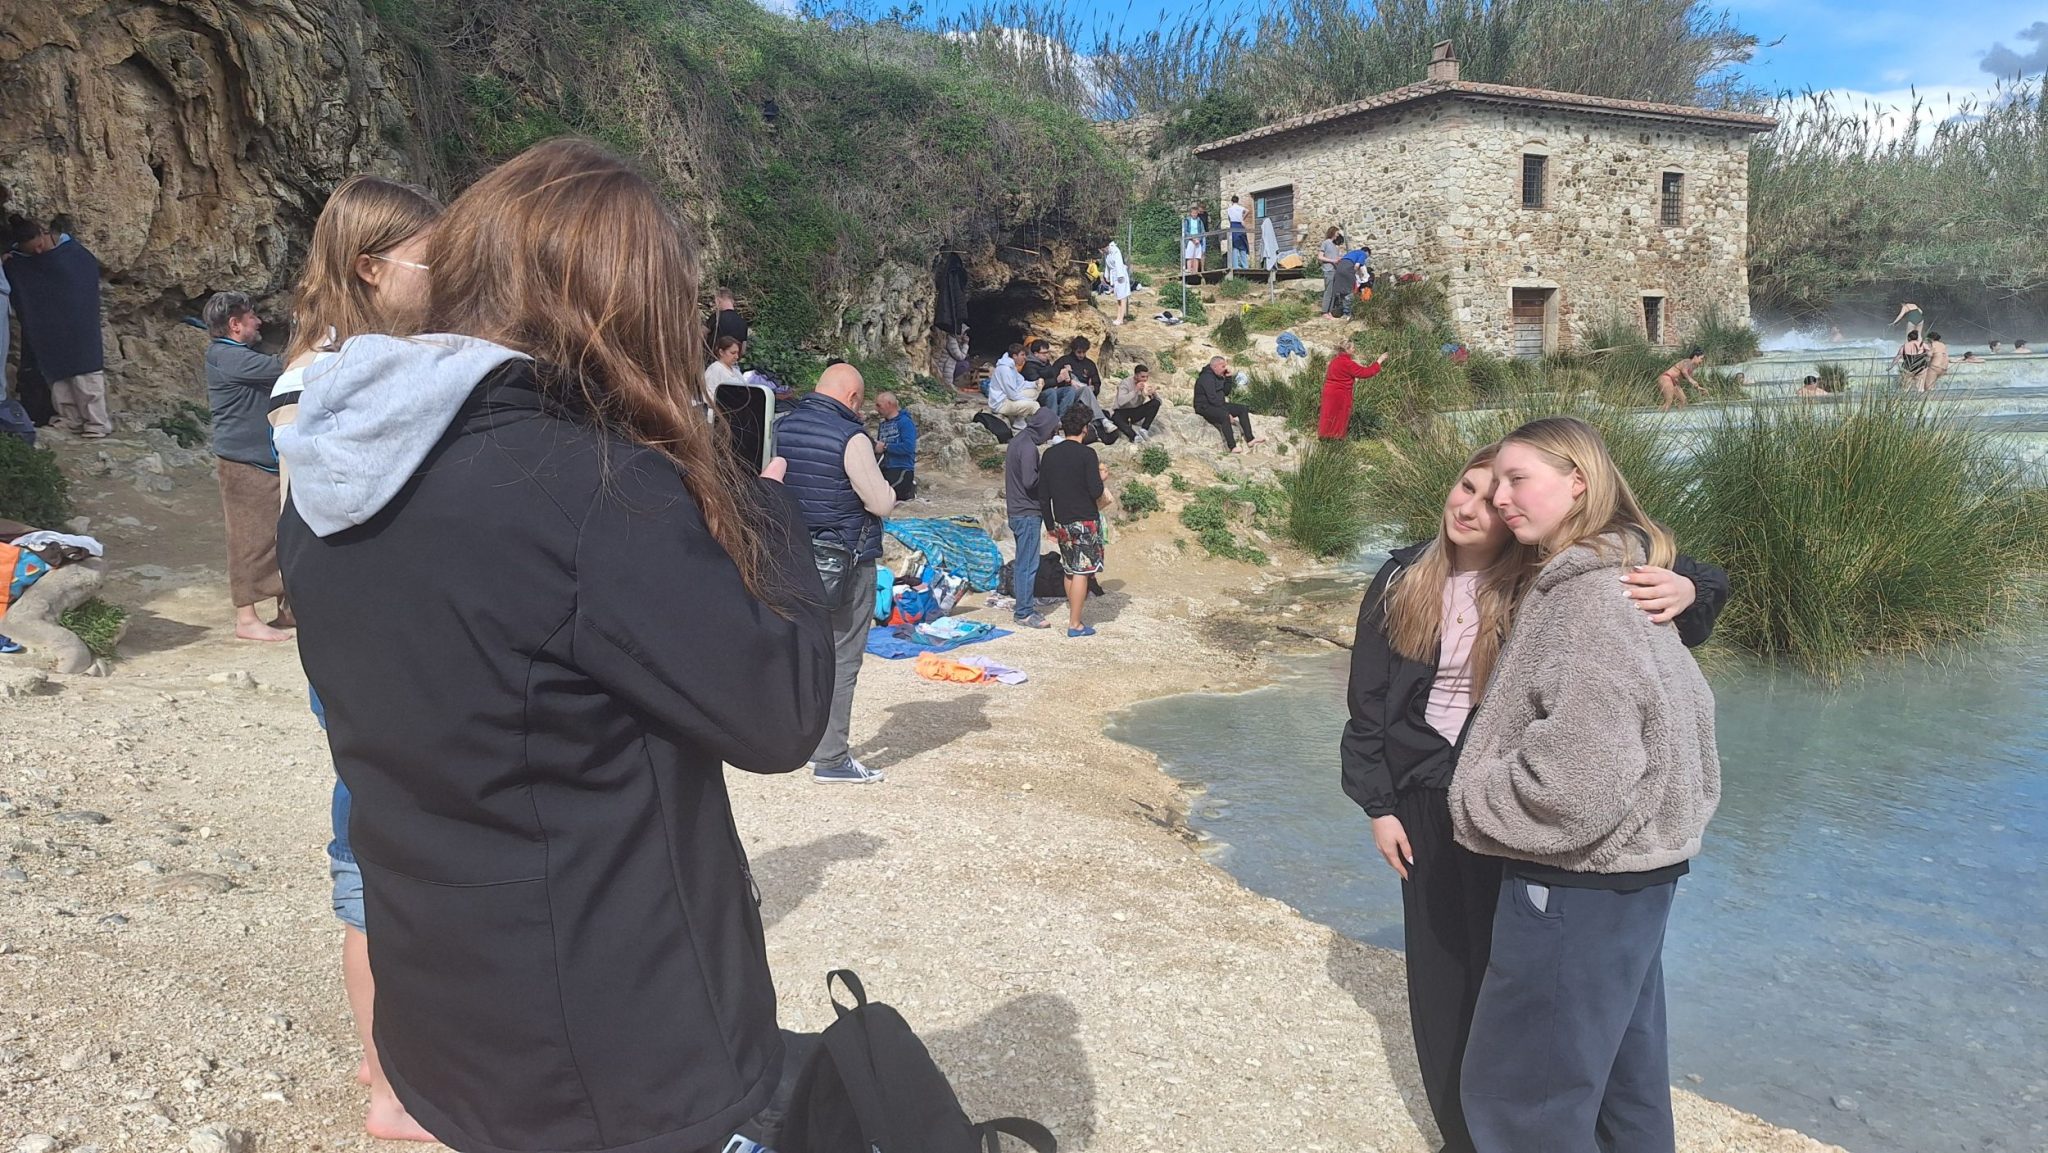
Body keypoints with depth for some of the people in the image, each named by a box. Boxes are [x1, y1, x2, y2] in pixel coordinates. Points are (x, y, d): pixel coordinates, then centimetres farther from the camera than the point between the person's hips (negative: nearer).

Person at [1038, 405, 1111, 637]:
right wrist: (1101, 478, 5)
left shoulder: (1049, 454, 5)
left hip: (1062, 522, 6)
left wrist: (1051, 524, 17)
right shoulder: (1086, 454, -12)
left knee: (1069, 570, 17)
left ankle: (1073, 616, 24)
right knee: (1081, 572, -2)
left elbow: (1043, 493, 8)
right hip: (1085, 521, -6)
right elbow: (1096, 492, -16)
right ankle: (1075, 624, -1)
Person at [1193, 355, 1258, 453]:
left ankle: (1250, 439, 1)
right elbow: (1212, 398, -26)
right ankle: (1232, 446, -37)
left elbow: (1226, 392, 14)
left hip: (1218, 405, 10)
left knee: (1242, 409, 3)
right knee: (1224, 415, -38)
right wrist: (1227, 412, -24)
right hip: (1205, 407, -10)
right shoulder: (1207, 377, -19)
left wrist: (1228, 378, 0)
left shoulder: (1218, 376, 11)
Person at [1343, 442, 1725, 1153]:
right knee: (1439, 969, 13)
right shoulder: (1403, 581, -3)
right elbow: (1369, 700, 2)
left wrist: (1688, 589, -40)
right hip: (1426, 798, 3)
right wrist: (1377, 804, 0)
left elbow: (1657, 577, -15)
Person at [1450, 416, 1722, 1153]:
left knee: (1515, 1092, 2)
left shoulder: (1589, 593, -21)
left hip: (1579, 879, -10)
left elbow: (1580, 770, -28)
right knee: (1623, 1075, 21)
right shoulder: (1626, 578, 10)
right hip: (1629, 867, 10)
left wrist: (1479, 800, -14)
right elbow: (1689, 709, 19)